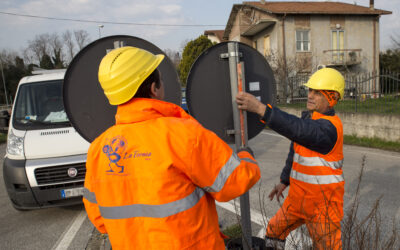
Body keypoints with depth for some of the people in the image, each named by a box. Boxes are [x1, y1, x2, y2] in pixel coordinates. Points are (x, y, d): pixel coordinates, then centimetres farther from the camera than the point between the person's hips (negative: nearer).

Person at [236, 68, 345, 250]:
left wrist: (260, 108, -54)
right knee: (274, 231, 18)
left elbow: (297, 129, -44)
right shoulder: (309, 118, 4)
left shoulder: (329, 127, -24)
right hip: (299, 196, 8)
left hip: (322, 202, -8)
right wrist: (284, 181, 18)